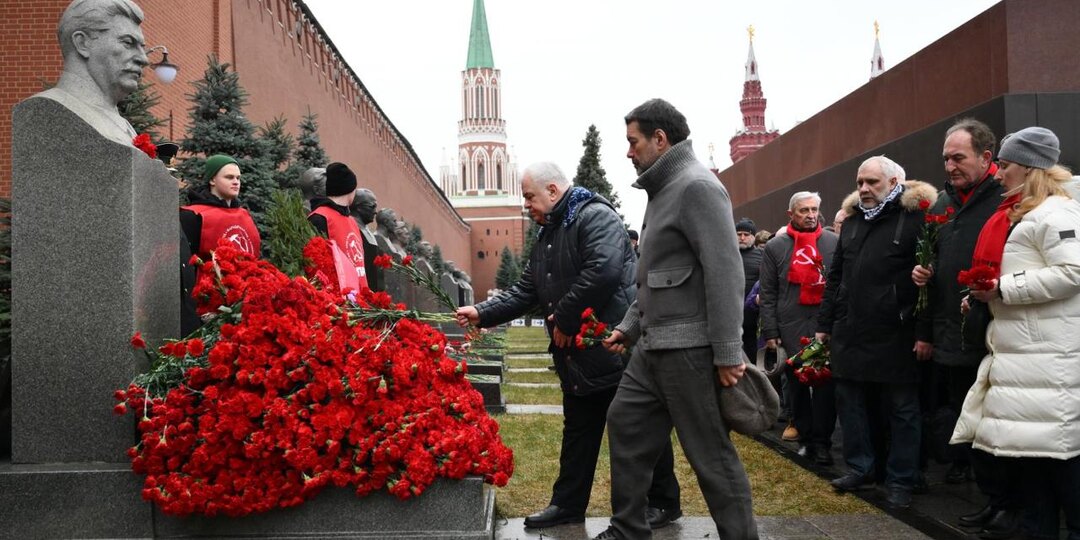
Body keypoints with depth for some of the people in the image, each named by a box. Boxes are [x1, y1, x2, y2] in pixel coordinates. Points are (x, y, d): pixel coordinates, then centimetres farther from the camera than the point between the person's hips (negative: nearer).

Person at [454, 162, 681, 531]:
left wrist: (564, 318, -20)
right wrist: (482, 313, 5)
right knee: (578, 431, 16)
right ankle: (568, 503, 26)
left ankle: (663, 503, 18)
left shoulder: (595, 217, -13)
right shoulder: (546, 237, 17)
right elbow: (526, 291, 16)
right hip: (578, 356, 9)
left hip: (617, 348, -9)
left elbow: (604, 270, -28)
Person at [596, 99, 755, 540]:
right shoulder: (662, 190, 18)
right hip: (653, 346, 10)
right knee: (625, 424, 14)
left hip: (689, 348, -10)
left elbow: (725, 273, -20)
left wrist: (728, 353, -23)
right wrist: (629, 326, 22)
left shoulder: (696, 186, -13)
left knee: (711, 452, -3)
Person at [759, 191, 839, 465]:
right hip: (792, 328, 1)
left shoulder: (834, 242, 6)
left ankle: (822, 441, 8)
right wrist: (770, 332, -1)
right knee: (796, 384, 6)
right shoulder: (775, 247, 6)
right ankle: (805, 437, 20)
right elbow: (768, 294, 5)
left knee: (826, 384, -2)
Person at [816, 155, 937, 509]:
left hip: (894, 335, -6)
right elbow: (835, 276, 20)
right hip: (849, 334, 6)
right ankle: (860, 468, 27)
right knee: (850, 402, 12)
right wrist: (825, 323, 16)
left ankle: (900, 481, 16)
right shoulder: (852, 221, 16)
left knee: (902, 410, 5)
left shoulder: (915, 217, -5)